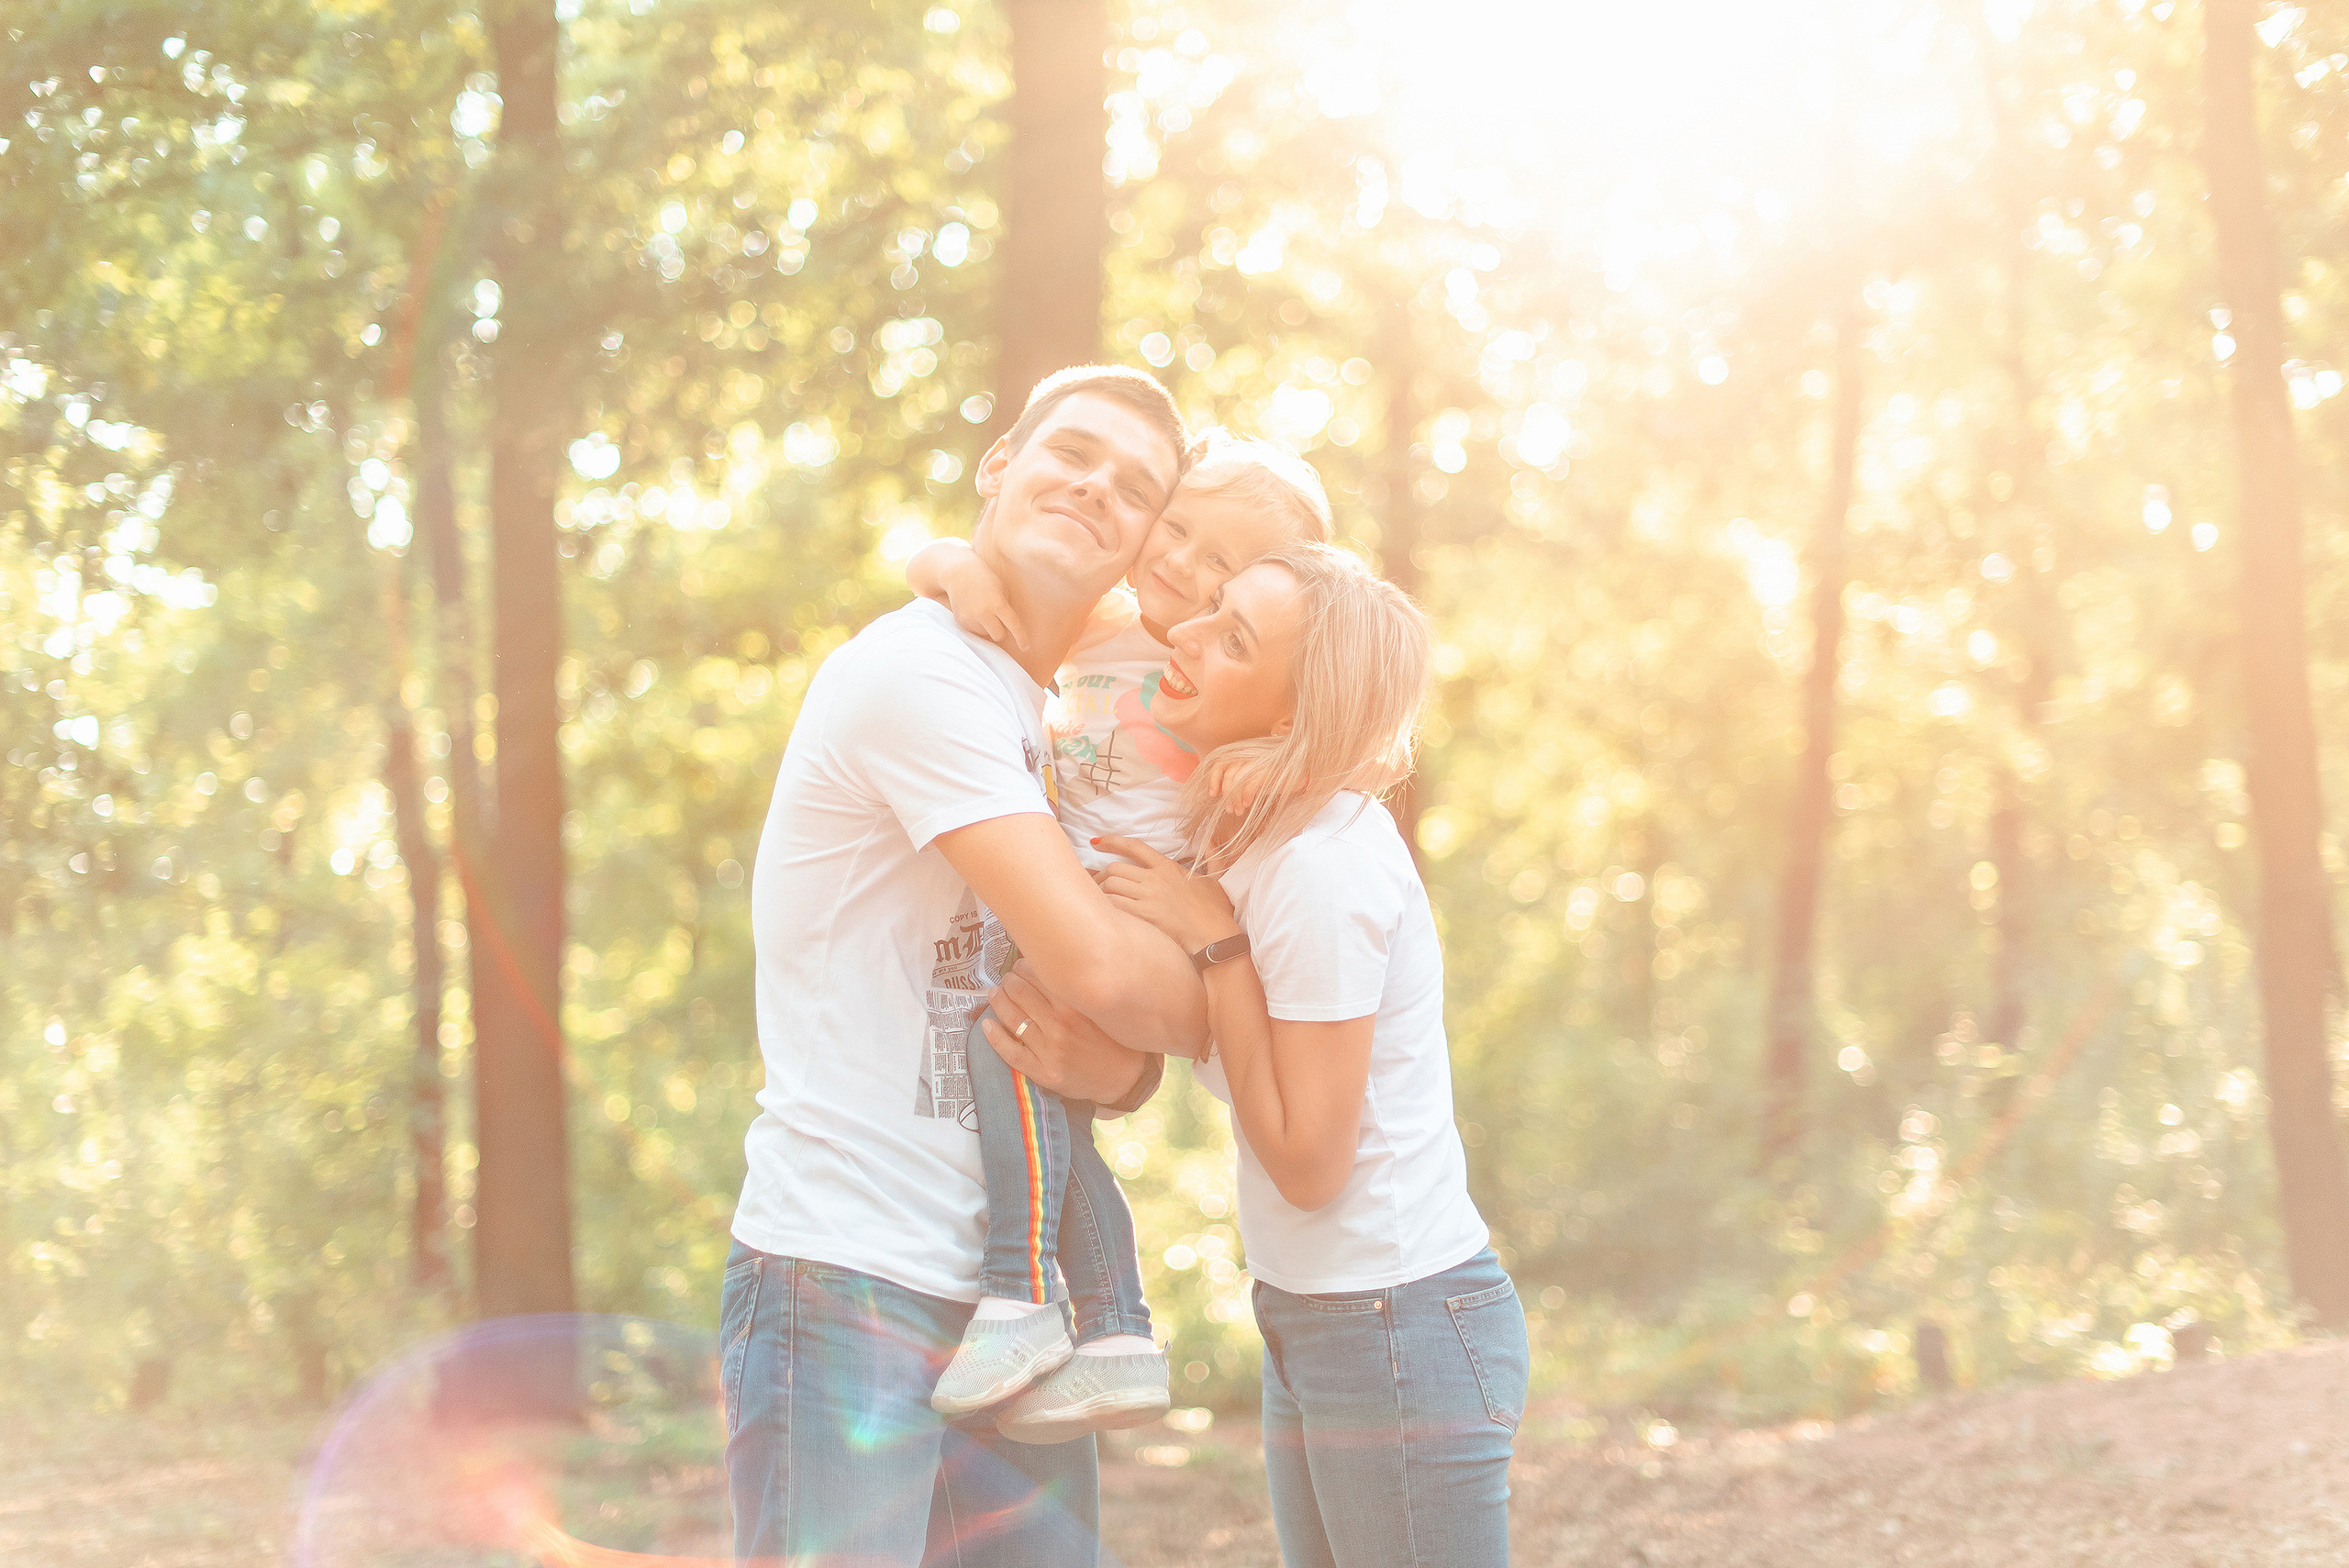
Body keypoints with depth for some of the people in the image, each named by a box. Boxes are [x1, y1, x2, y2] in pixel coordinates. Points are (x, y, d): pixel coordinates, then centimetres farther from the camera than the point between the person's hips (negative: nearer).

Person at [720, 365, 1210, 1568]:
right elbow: (1098, 964, -18)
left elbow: (1125, 1046, 17)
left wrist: (1109, 1063, -7)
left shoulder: (1056, 729, 19)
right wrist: (1207, 1012, 3)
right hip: (844, 1285, -9)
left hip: (1002, 1292, 9)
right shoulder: (917, 671, -11)